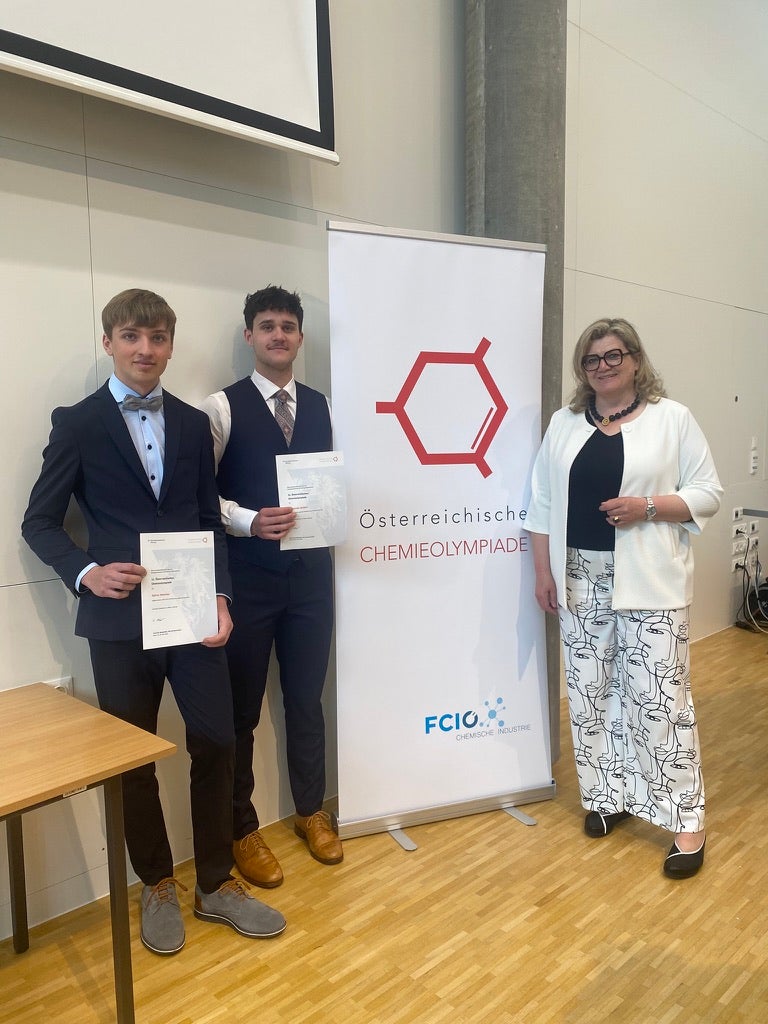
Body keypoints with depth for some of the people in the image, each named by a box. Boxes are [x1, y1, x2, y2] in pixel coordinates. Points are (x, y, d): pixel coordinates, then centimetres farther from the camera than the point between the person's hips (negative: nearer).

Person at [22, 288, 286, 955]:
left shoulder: (193, 424, 9)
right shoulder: (77, 424, 0)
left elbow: (210, 520, 9)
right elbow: (40, 522, 2)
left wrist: (220, 597, -2)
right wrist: (86, 572, -16)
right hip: (121, 618, -2)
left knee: (216, 744, 6)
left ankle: (217, 884, 27)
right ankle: (159, 887, 32)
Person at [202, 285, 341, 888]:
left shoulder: (318, 406, 9)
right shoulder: (223, 407, -4)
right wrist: (248, 521, -21)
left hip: (309, 571, 4)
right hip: (247, 575, -3)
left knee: (307, 699, 15)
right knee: (241, 706, 9)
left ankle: (311, 811, 35)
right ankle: (242, 829, 28)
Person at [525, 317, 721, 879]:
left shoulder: (672, 418, -1)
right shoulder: (564, 424, 9)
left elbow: (708, 493, -1)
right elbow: (543, 502, 8)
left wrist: (648, 506, -17)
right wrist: (543, 571, 2)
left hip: (649, 582, -4)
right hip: (581, 580, 4)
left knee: (659, 697, -3)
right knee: (591, 695, 10)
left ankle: (687, 820, 11)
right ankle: (611, 795, 28)